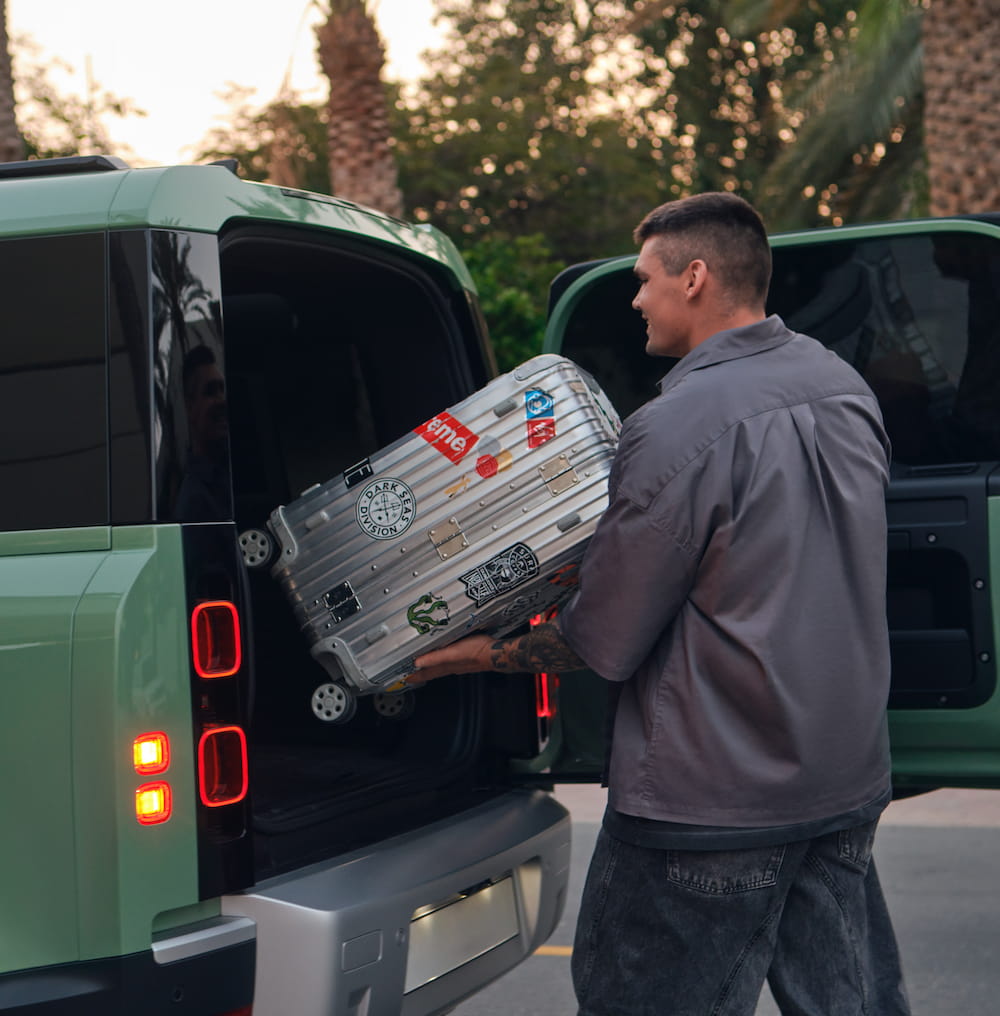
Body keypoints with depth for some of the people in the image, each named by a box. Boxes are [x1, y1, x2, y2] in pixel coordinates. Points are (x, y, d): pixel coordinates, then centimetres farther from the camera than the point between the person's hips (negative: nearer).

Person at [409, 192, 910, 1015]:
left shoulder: (679, 428, -19)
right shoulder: (845, 388, 5)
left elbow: (604, 643, -14)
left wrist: (479, 655, 3)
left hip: (715, 803, -8)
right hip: (850, 776, 8)